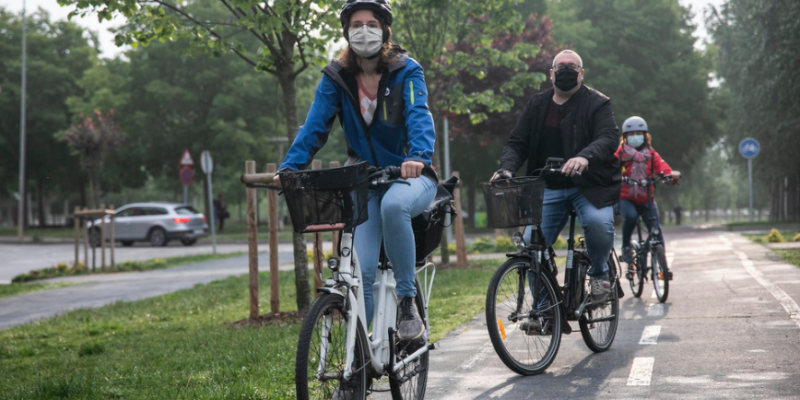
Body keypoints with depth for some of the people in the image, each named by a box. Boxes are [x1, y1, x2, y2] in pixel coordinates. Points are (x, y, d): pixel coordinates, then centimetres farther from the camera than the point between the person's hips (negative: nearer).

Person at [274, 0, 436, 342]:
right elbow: (315, 125, -9)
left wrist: (419, 156, -44)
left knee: (394, 204, -38)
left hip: (411, 176, -2)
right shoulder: (336, 77, 1)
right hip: (366, 182, 2)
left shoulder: (406, 71, -6)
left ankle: (407, 300, -21)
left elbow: (419, 116, -23)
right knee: (360, 270, -13)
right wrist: (289, 167, -27)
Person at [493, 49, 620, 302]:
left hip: (589, 186, -4)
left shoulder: (597, 103, -2)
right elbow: (517, 143, 10)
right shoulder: (537, 105, 11)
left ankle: (599, 273, -2)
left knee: (598, 222, -33)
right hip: (550, 188, 4)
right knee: (531, 243, -10)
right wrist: (507, 168, -12)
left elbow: (609, 139, -18)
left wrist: (585, 157, -40)